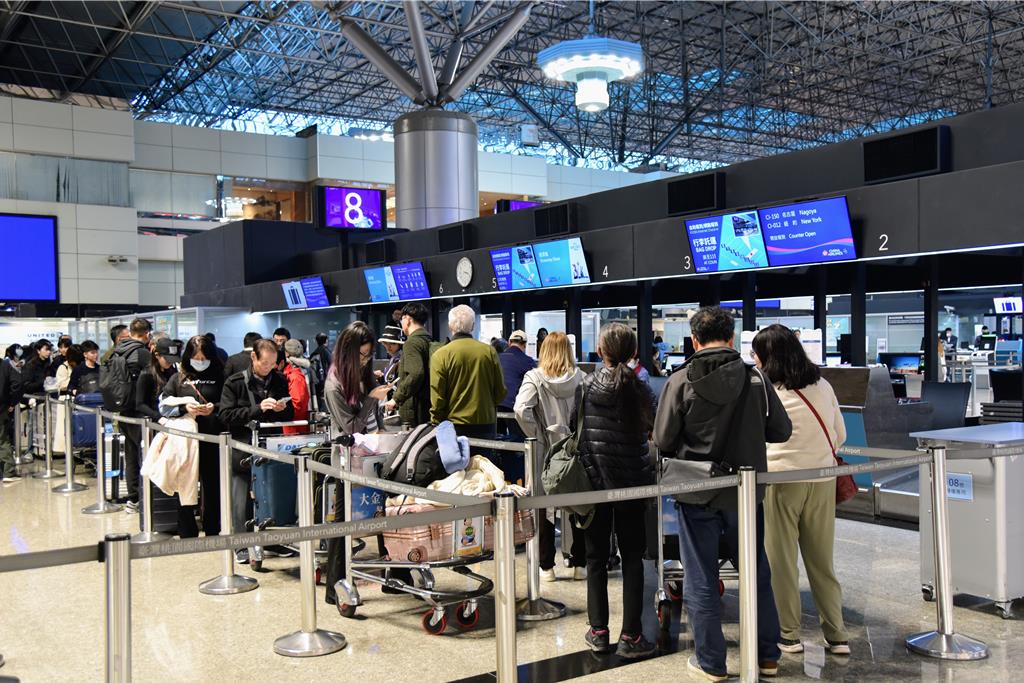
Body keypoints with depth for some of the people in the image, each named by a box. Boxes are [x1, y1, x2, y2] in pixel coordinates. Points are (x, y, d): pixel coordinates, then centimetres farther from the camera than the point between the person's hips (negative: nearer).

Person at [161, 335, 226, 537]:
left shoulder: (219, 377, 7)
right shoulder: (178, 378, 12)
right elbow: (164, 405, 4)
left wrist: (215, 408, -16)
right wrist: (184, 408, -13)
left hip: (212, 439, -1)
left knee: (211, 484, 2)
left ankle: (212, 531, 12)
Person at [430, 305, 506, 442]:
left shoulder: (440, 355, -9)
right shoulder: (489, 352, -2)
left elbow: (436, 398, -8)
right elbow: (500, 393, 4)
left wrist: (437, 424, 5)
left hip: (454, 426, -2)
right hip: (486, 424, 2)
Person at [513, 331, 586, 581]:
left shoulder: (535, 378, -8)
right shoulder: (580, 378, -3)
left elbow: (520, 409, -20)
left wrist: (536, 434, -8)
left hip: (546, 450, -1)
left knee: (545, 506, 9)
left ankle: (547, 566, 15)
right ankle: (579, 563, 18)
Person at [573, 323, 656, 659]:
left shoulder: (586, 385, -5)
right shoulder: (639, 387, -7)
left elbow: (574, 428, -1)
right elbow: (652, 429, -3)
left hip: (593, 477, 1)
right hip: (631, 479, -1)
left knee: (596, 556, 11)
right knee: (632, 557, 7)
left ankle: (598, 631, 15)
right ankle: (630, 636, 6)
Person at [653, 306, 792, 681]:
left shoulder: (681, 381, -12)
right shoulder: (755, 378, -7)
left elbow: (662, 440, -11)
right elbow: (781, 430, 0)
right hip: (745, 492, 3)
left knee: (700, 581, 10)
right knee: (756, 574, 18)